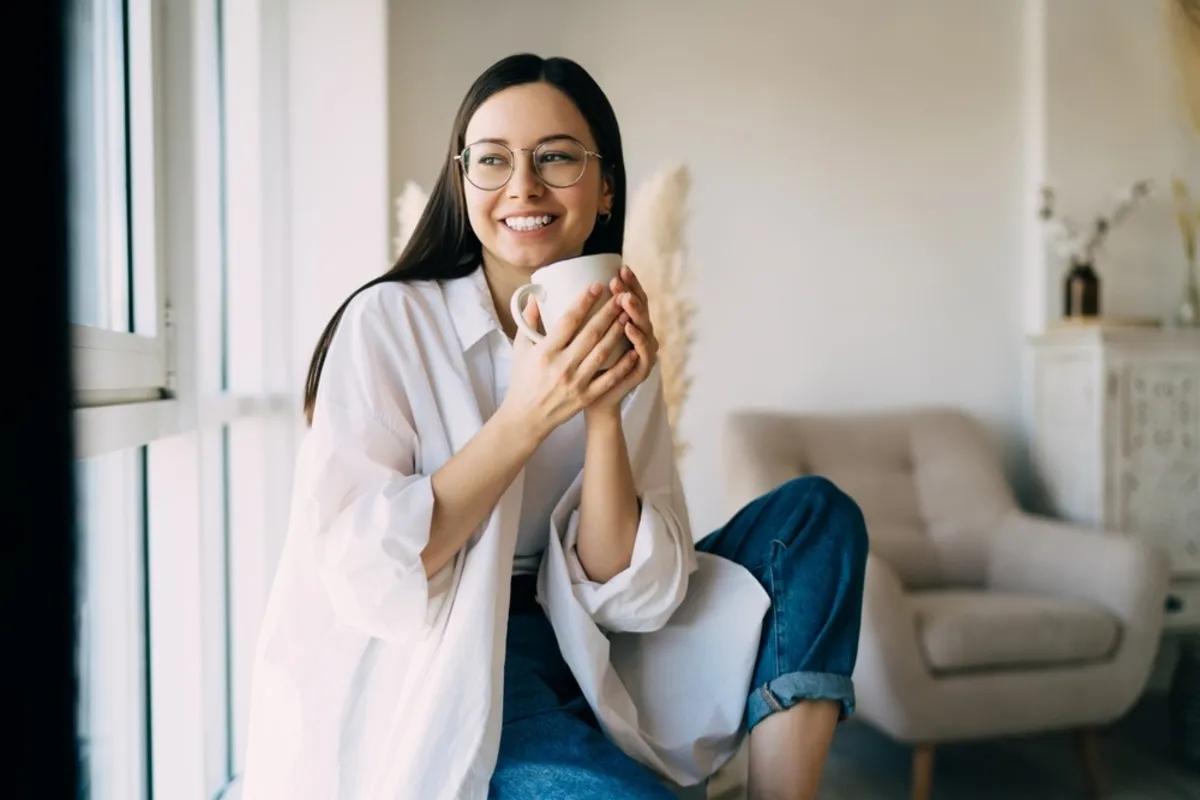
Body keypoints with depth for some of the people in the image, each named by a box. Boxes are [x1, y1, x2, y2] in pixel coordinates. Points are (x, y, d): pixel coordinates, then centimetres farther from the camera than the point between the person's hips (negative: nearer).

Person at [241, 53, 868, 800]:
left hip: (575, 653, 5)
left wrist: (604, 412, -20)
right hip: (423, 685, -5)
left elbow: (632, 597, -7)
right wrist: (524, 417, -24)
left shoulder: (619, 350, 1)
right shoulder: (388, 320, -11)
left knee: (817, 513, -5)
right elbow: (363, 578, -19)